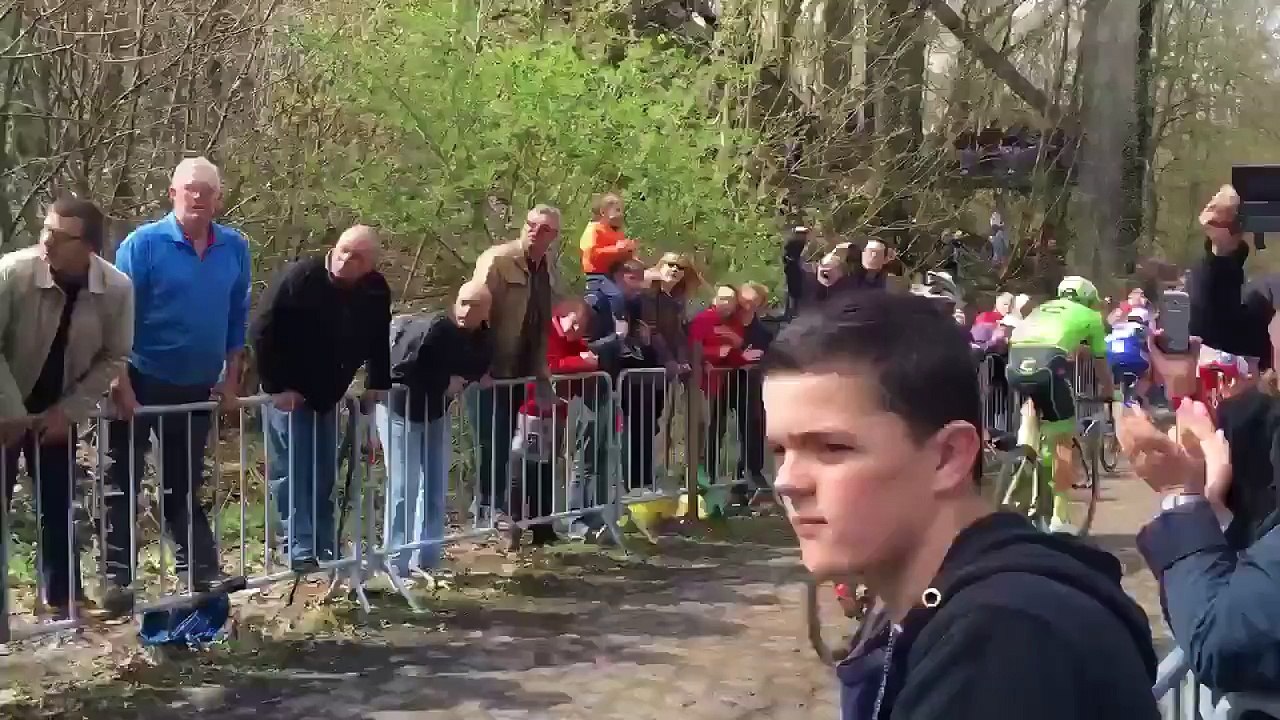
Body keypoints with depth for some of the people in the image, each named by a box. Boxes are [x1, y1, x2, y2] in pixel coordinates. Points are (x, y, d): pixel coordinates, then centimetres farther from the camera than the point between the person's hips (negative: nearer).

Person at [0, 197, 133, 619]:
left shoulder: (116, 288, -18)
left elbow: (113, 357, -7)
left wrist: (69, 411, -13)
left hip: (58, 410, 2)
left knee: (59, 504, 8)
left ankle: (63, 599, 22)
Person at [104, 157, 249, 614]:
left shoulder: (235, 248, -1)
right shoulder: (143, 244, -12)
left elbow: (238, 319, 7)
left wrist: (231, 380, 4)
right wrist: (121, 384, -15)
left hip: (197, 388, 4)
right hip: (141, 383, -3)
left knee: (185, 486, 15)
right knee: (123, 485, 3)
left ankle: (200, 573, 21)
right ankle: (117, 580, 8)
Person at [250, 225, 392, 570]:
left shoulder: (376, 290, -8)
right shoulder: (297, 278, -23)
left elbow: (378, 340, 9)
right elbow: (263, 333, -21)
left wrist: (378, 383, 4)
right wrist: (276, 386, -20)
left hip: (328, 394, 5)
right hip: (287, 392, -5)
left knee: (324, 474, 10)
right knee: (291, 471, -6)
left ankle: (324, 549, 19)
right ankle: (299, 550, -2)